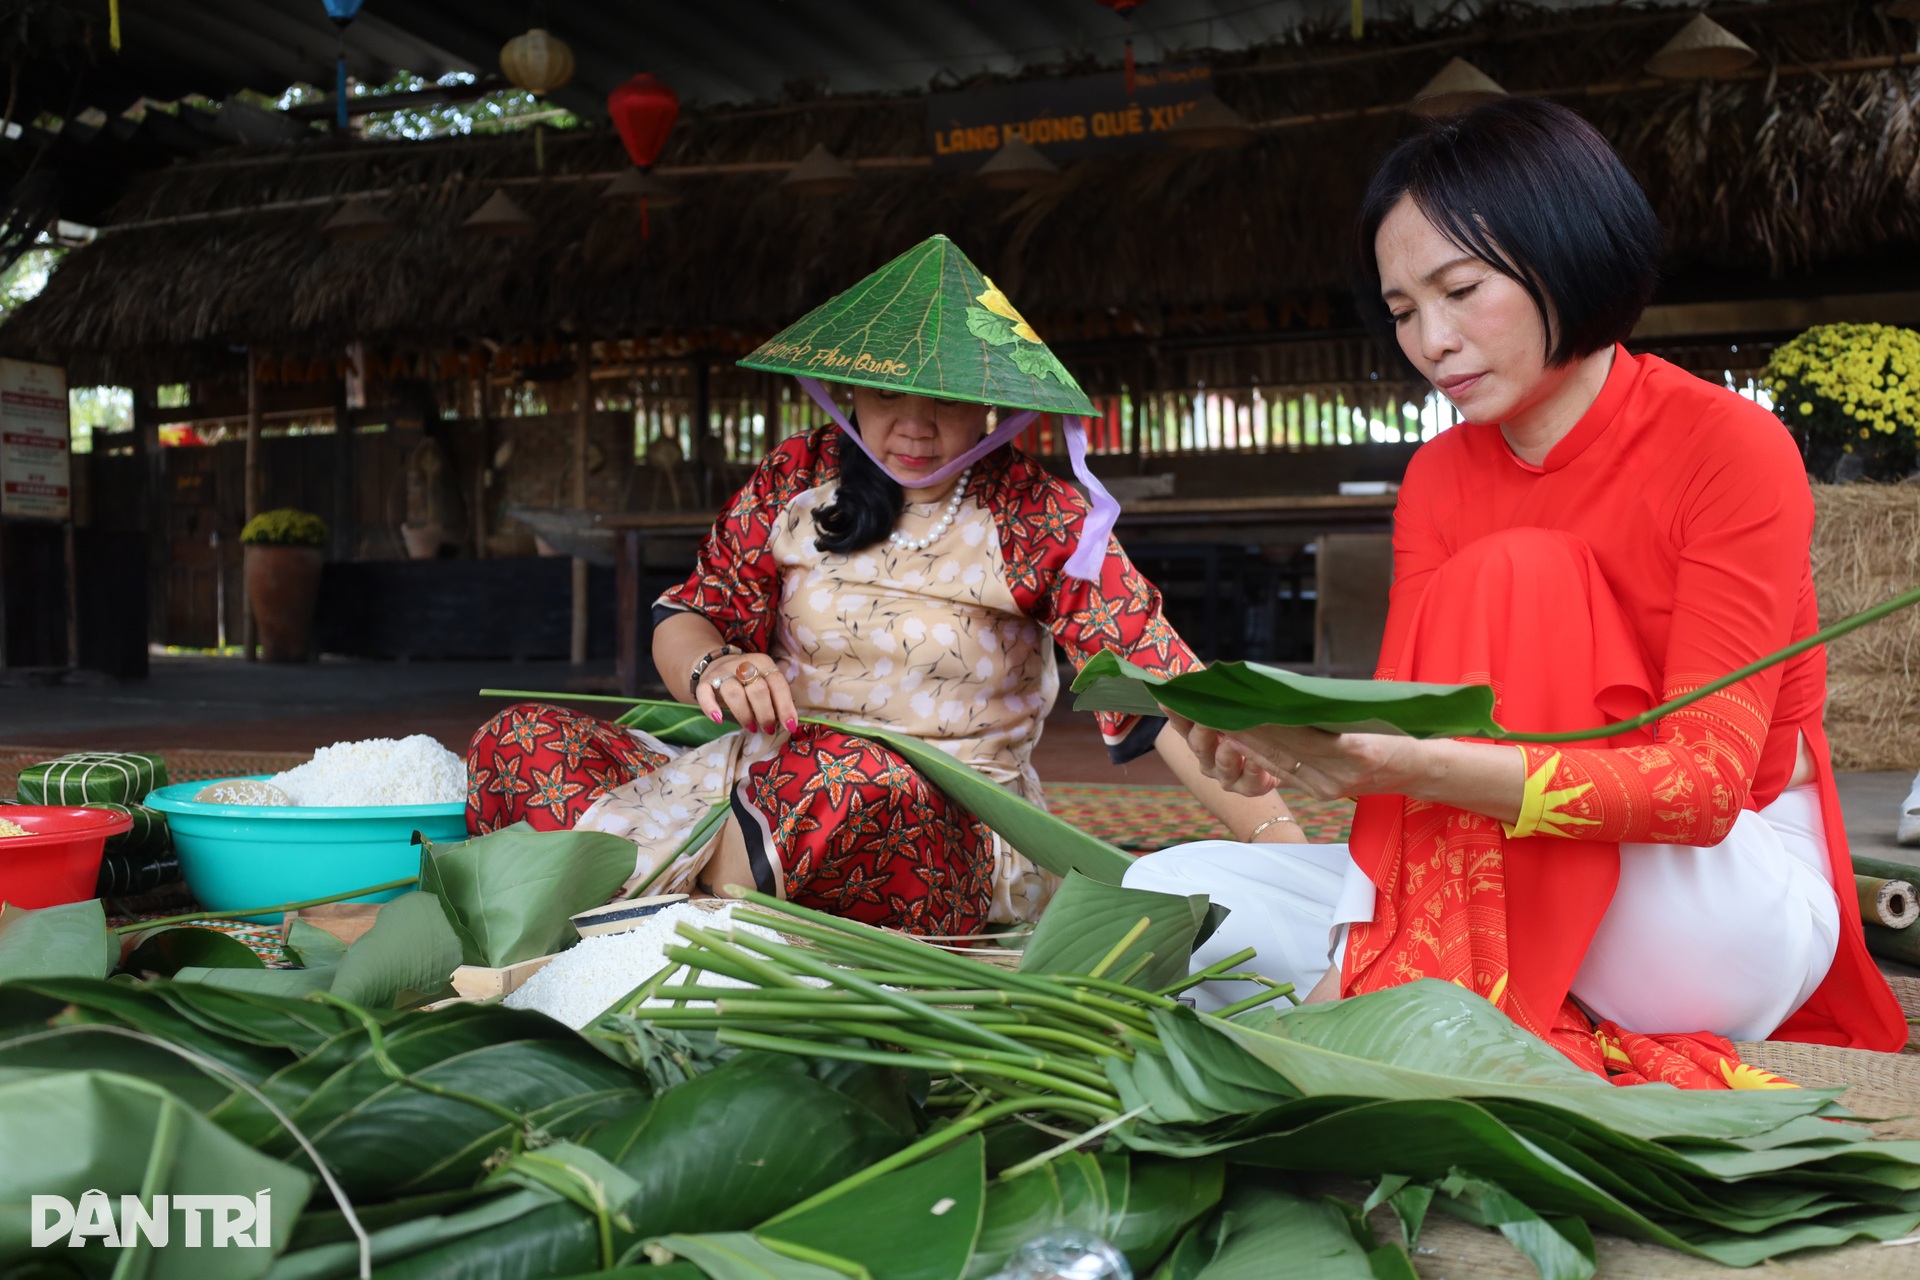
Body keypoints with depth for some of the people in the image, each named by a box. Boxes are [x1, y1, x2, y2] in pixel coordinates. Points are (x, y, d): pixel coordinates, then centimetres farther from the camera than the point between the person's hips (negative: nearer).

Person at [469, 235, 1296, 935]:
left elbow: (1160, 688, -13)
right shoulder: (796, 481, 5)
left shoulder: (1042, 522, -5)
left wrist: (1276, 835, -27)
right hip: (771, 785, 4)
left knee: (863, 783, -41)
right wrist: (713, 667, -20)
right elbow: (682, 619, 6)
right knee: (521, 740, -14)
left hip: (953, 825, -3)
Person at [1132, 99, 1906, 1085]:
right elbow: (1395, 735, -5)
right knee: (1172, 892, -13)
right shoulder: (1439, 481, 4)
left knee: (1516, 577, -28)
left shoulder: (1730, 445, -13)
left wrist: (1423, 765, -38)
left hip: (1741, 903, -4)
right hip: (1512, 897, 5)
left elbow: (1707, 779, -23)